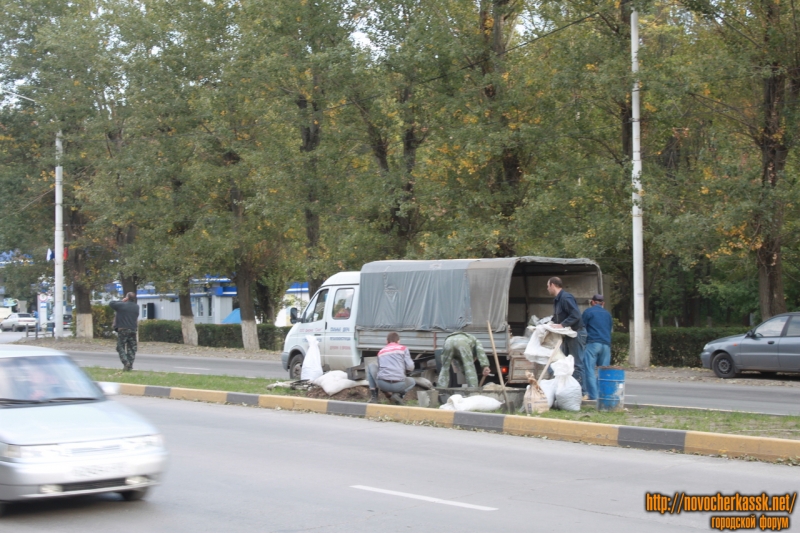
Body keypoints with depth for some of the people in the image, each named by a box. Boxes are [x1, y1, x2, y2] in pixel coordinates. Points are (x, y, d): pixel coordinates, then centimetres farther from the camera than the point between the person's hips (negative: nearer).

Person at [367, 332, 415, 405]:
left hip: (382, 383, 2)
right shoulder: (403, 348, 13)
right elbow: (410, 367, 6)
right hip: (399, 385, -2)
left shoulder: (381, 351, 23)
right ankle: (399, 395, 2)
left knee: (371, 366, 31)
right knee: (412, 381, 35)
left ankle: (373, 396, 19)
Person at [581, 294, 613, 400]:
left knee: (589, 370, -6)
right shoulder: (608, 314, 19)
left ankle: (593, 395, -15)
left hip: (592, 343, -5)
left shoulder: (588, 312, 4)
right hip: (606, 344, 5)